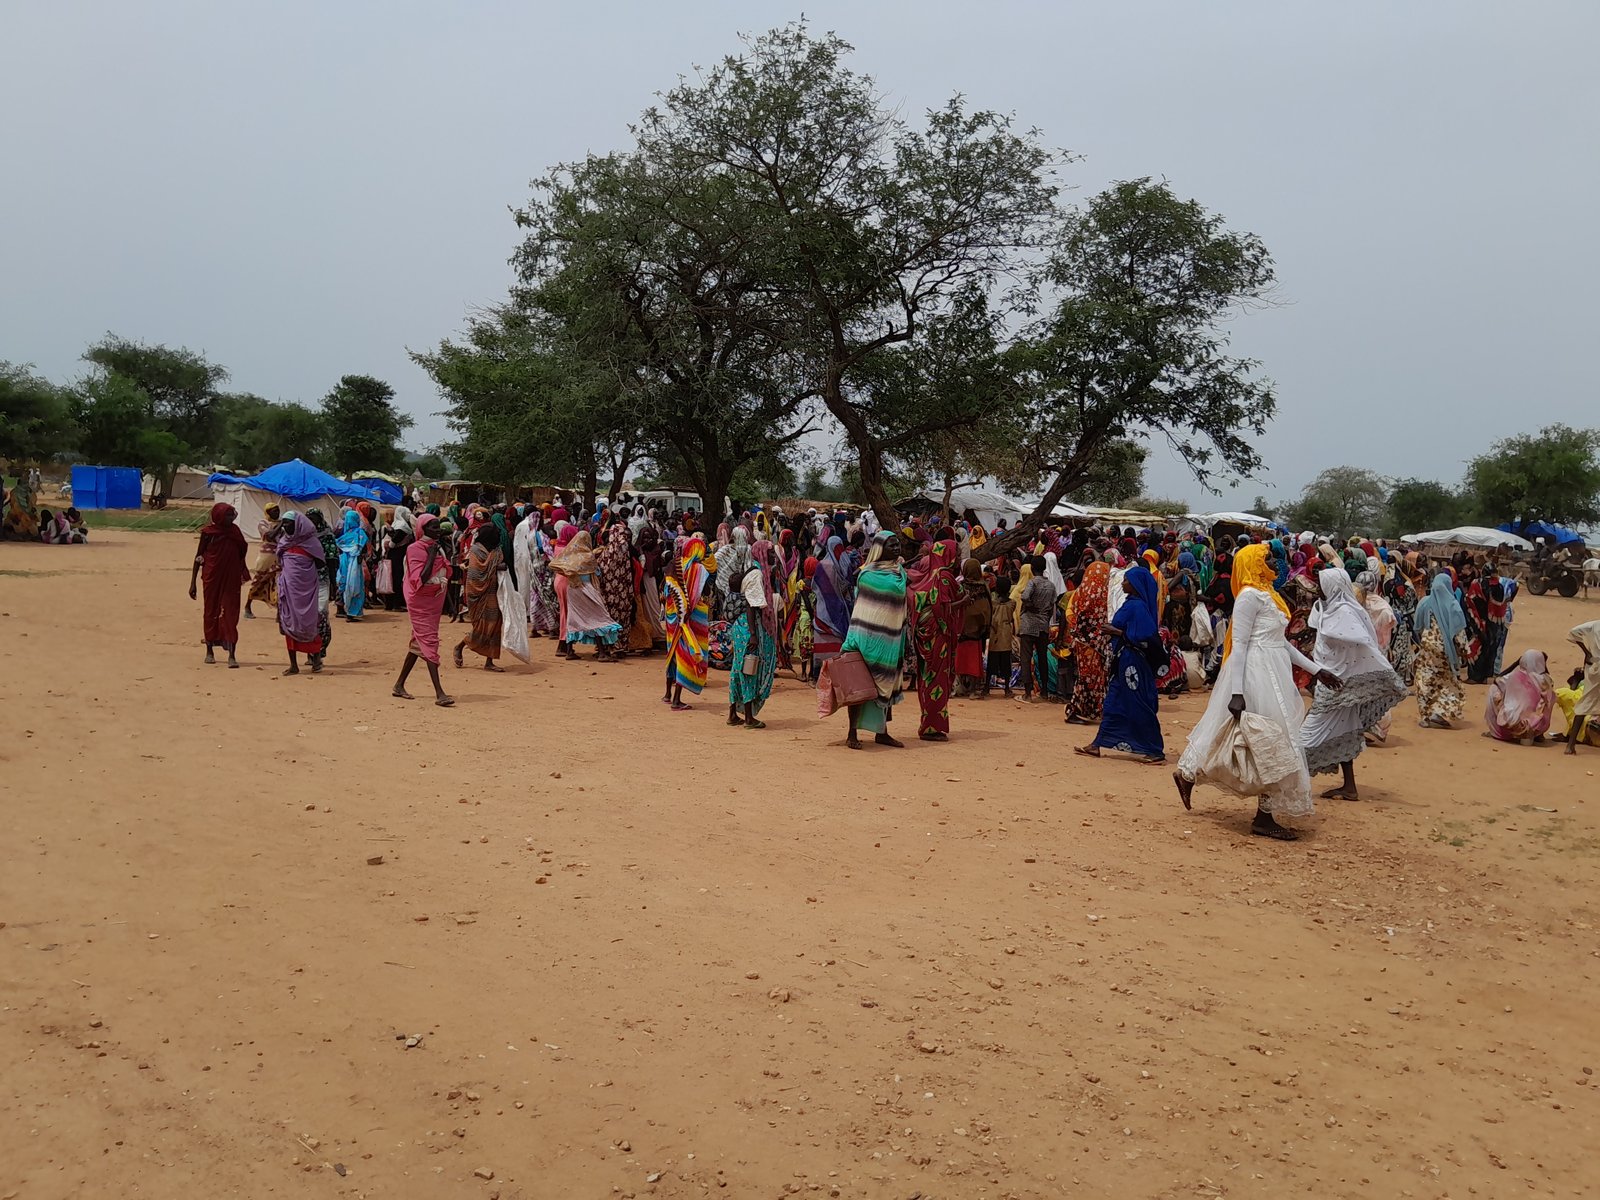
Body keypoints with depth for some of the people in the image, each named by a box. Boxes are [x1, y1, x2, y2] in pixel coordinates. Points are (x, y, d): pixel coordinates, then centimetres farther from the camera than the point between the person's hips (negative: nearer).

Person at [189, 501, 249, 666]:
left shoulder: (234, 530, 2)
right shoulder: (208, 532, -6)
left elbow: (242, 551, 13)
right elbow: (199, 557, -1)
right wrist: (193, 582, -2)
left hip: (231, 579, 2)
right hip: (212, 578, -1)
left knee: (230, 615, -3)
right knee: (210, 613, 11)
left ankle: (231, 655, -4)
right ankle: (209, 651, 27)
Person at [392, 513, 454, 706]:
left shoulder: (438, 548, 10)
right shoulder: (416, 549, -13)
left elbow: (446, 576, 11)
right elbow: (419, 579, -22)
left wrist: (447, 558, -4)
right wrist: (431, 557, -23)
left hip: (435, 600, 8)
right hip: (420, 601, -8)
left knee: (419, 643, 14)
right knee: (429, 642, -13)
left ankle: (399, 685, 25)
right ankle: (439, 693, -17)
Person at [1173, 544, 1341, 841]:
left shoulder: (1268, 594, 17)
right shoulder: (1250, 595, -12)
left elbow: (1281, 642, 20)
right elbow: (1239, 644, -16)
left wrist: (1317, 670, 17)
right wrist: (1237, 692, -22)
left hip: (1272, 672, 10)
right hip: (1258, 673, -10)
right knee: (1275, 742, -6)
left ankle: (1188, 773, 28)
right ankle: (1264, 817, 1)